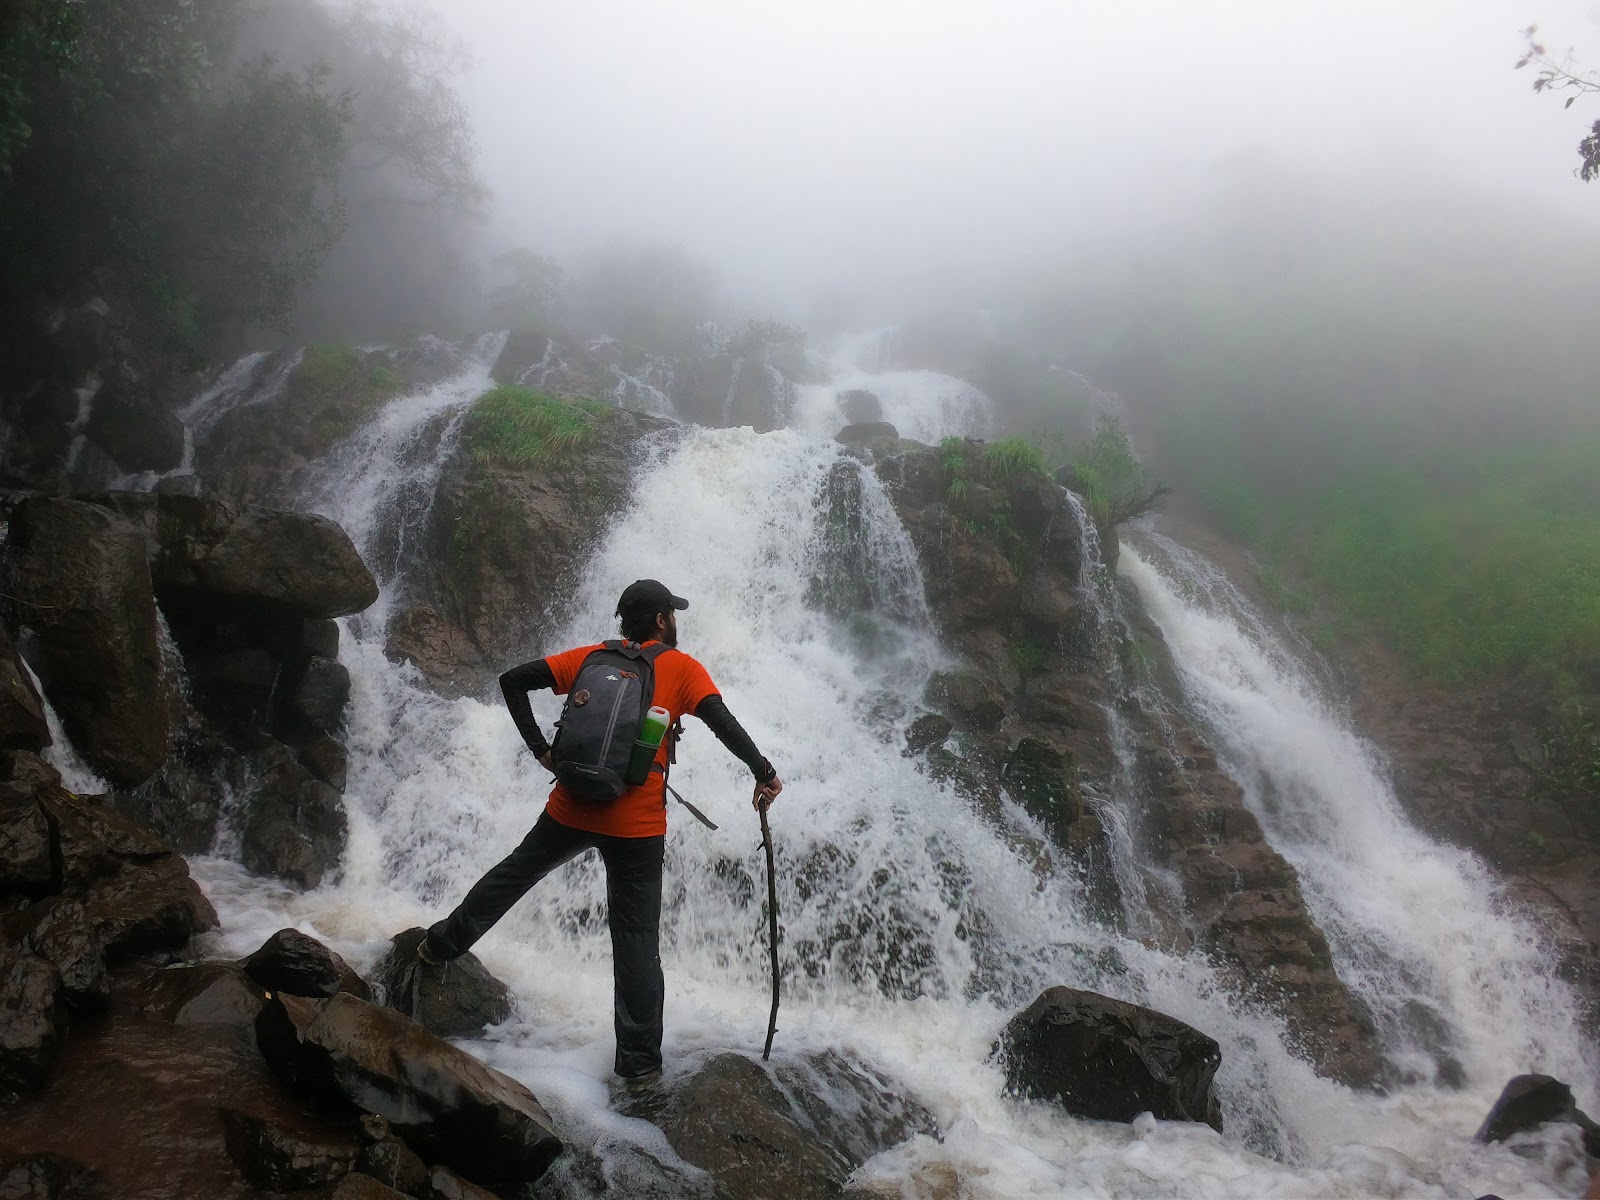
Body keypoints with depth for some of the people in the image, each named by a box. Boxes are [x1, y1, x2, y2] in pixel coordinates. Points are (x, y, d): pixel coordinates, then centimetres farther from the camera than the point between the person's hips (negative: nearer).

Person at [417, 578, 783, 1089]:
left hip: (572, 810, 3)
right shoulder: (681, 667, -1)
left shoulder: (591, 658, 8)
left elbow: (513, 681, 5)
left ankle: (443, 943, 43)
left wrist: (541, 749, 8)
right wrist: (764, 773, -14)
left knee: (514, 873, 28)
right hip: (637, 826, -3)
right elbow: (721, 720, -16)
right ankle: (640, 1062, 10)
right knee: (637, 937, 4)